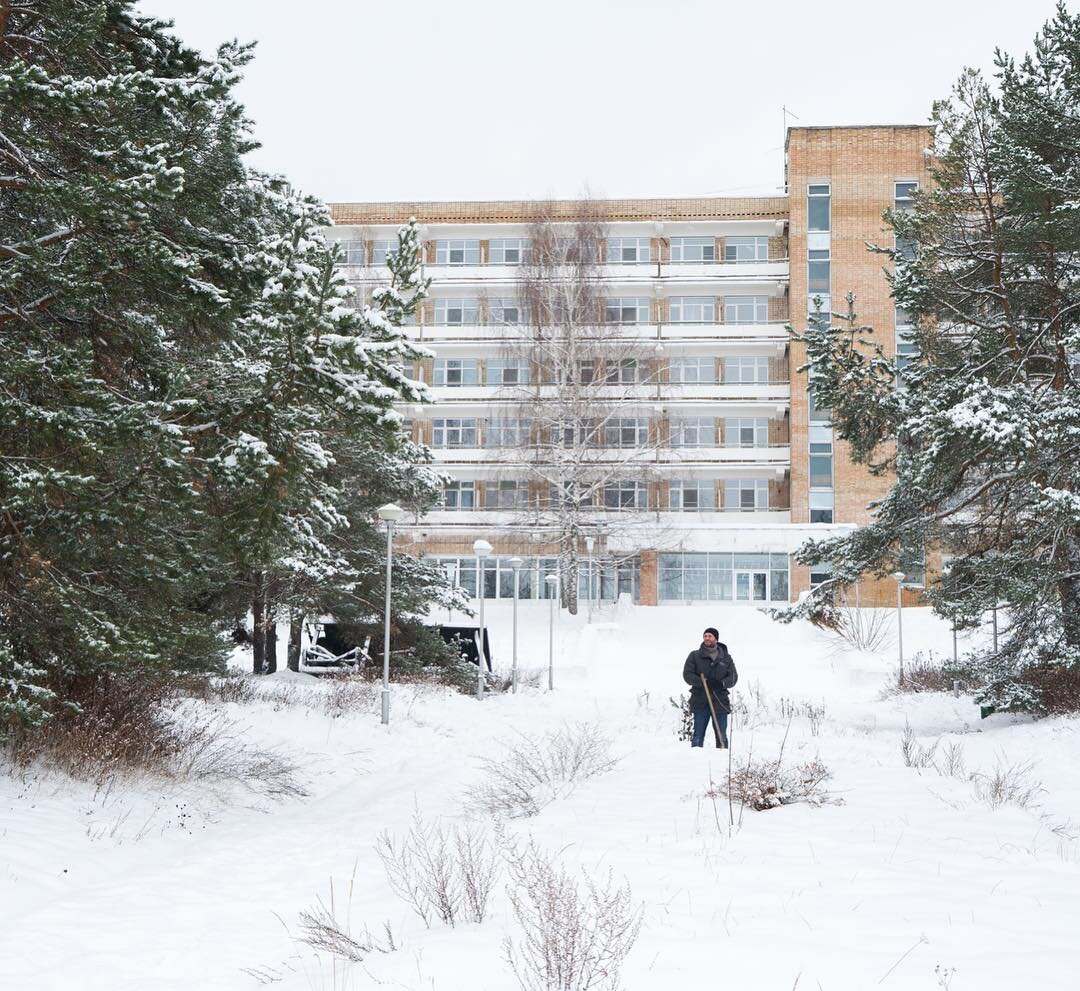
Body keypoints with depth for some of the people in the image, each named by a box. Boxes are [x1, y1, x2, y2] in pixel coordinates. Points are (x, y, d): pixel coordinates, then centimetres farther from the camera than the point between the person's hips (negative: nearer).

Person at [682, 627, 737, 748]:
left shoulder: (726, 658, 12)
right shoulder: (694, 656, 7)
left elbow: (733, 677, 7)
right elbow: (687, 675, -1)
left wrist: (722, 683, -15)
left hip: (720, 701, 1)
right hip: (700, 702, -1)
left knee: (722, 737, 4)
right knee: (698, 736, -2)